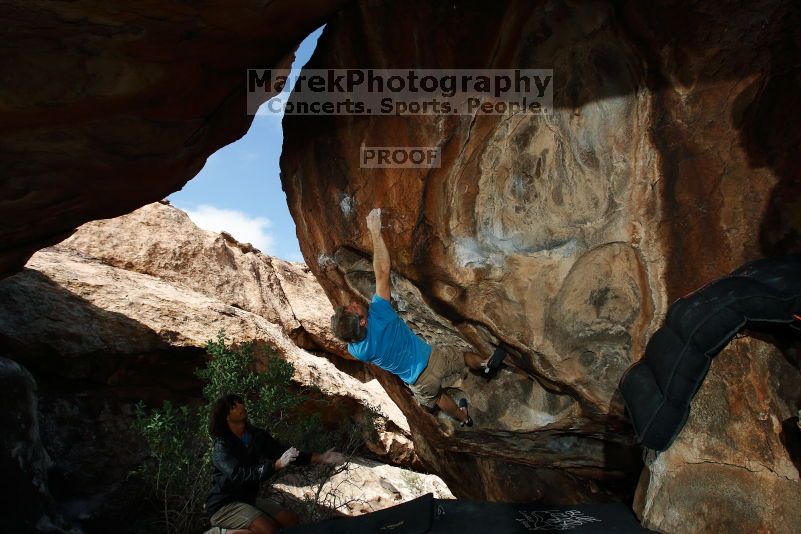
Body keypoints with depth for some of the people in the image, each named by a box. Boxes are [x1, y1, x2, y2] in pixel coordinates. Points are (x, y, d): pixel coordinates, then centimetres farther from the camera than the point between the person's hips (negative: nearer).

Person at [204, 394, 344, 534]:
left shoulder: (257, 436, 2)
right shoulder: (222, 447, -18)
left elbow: (282, 452, -1)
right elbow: (239, 475, -32)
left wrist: (320, 458, -11)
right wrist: (277, 465, -41)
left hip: (248, 500, 8)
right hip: (223, 506, -8)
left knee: (291, 520, -2)